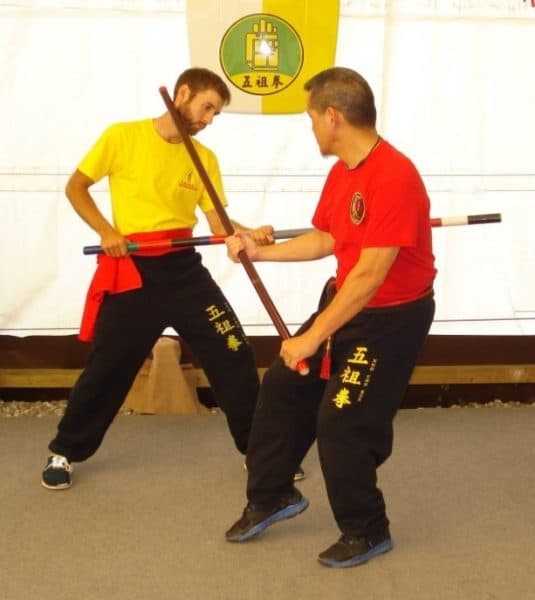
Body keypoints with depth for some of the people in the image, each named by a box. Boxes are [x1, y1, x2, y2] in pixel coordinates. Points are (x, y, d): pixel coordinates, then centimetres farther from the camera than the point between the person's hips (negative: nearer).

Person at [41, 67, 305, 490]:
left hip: (184, 268, 3)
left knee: (234, 354, 1)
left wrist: (252, 234, -20)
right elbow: (76, 187, 3)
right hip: (131, 270, -3)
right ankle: (65, 452, 26)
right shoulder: (122, 137, -4)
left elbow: (218, 222, 1)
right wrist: (106, 231, -11)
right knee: (107, 366, 4)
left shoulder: (205, 159, 6)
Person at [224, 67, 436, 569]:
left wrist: (313, 336, -27)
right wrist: (258, 251, 10)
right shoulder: (341, 170, 2)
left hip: (390, 317, -9)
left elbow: (370, 275, -31)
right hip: (344, 300, 9)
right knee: (281, 387, 13)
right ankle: (272, 497, 31)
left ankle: (367, 531, 18)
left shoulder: (393, 177, -29)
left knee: (341, 423, -5)